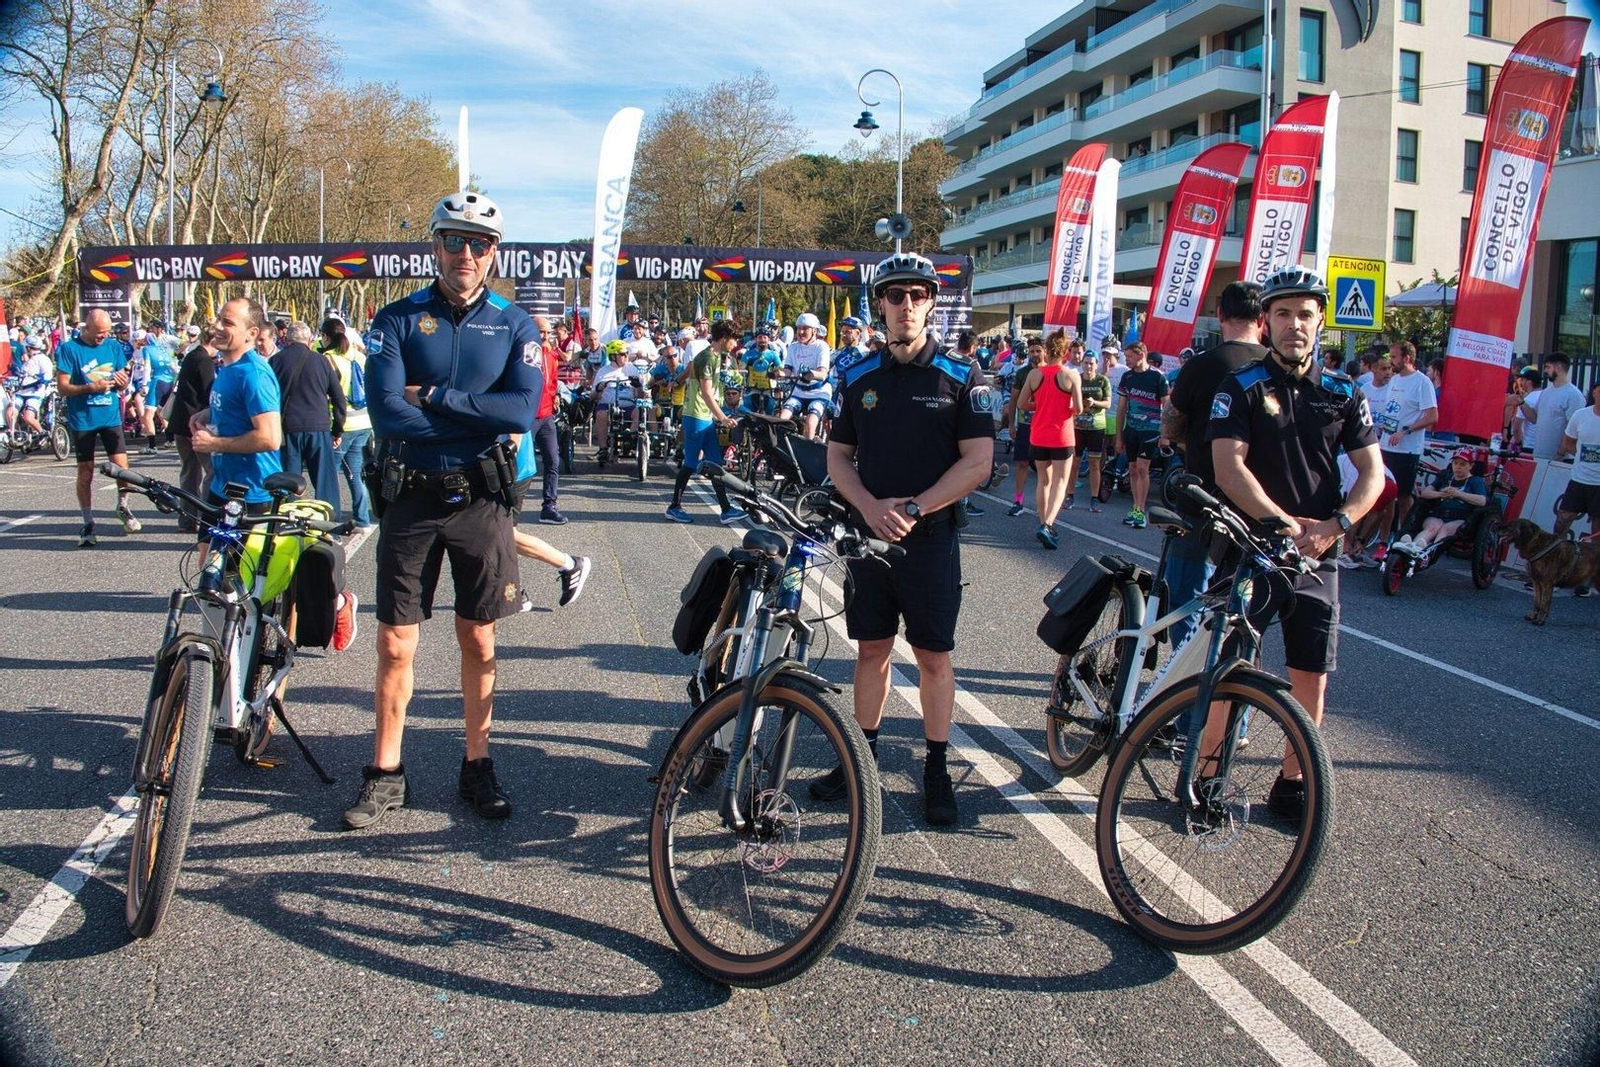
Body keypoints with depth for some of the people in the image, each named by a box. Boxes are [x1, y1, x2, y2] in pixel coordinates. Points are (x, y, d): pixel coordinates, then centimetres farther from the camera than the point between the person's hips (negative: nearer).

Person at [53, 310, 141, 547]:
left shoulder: (114, 347, 6)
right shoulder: (69, 349, -5)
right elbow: (62, 387, -8)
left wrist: (122, 382, -12)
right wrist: (91, 387, -23)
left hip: (110, 416, 2)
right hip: (82, 419, -2)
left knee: (121, 464, -7)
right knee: (86, 470, 4)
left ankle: (122, 507, 19)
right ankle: (88, 523, 13)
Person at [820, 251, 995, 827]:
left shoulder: (961, 376, -4)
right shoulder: (859, 376, 6)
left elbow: (978, 461, -8)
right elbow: (838, 455, 8)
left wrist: (913, 508, -15)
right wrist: (870, 507, -10)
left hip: (931, 536, -3)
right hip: (868, 532, 3)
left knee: (933, 654, 4)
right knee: (872, 649, 11)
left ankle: (937, 768, 15)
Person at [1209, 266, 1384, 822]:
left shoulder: (1342, 393, 9)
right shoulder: (1242, 387, -1)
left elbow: (1372, 472, 6)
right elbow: (1229, 468, -12)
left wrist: (1335, 524, -11)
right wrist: (1284, 523, -20)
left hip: (1317, 556, 3)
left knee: (1311, 676, 4)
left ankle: (1292, 781, 20)